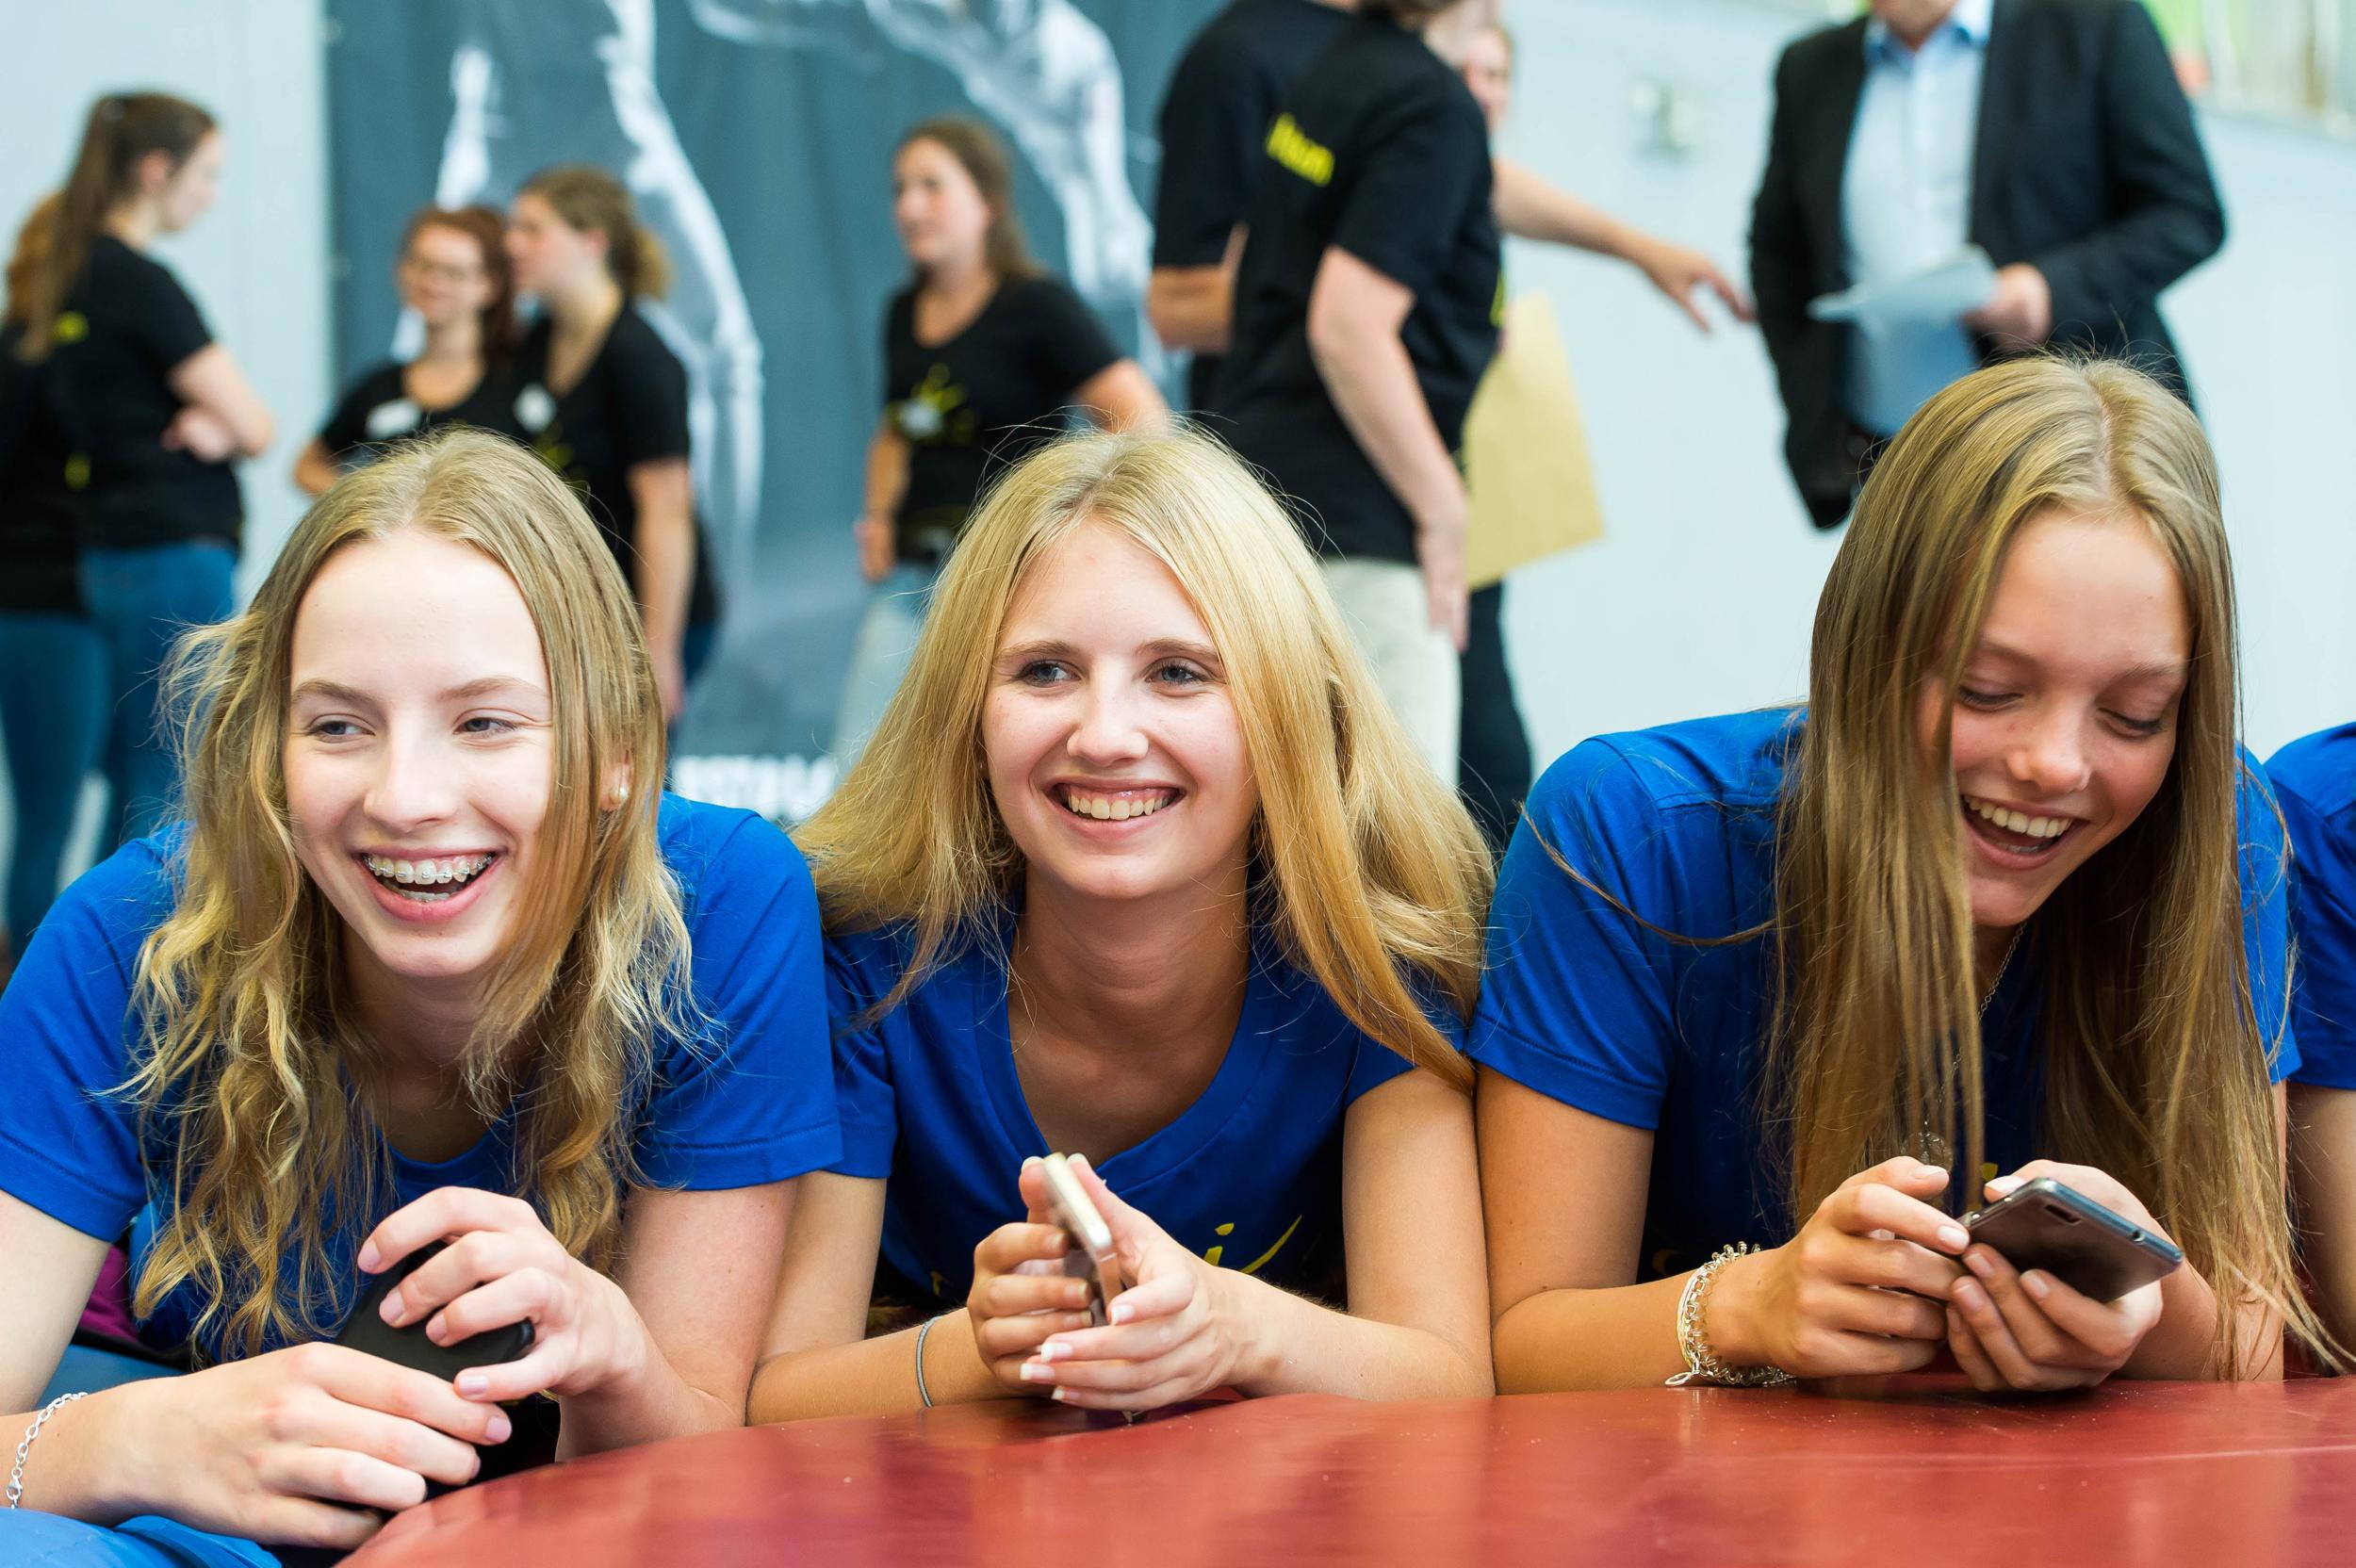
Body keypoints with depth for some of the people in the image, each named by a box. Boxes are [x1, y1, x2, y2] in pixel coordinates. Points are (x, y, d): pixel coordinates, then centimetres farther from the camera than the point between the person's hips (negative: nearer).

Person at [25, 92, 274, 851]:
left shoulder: (76, 277, 13)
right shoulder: (140, 282, -14)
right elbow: (251, 425, -14)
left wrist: (206, 424, -5)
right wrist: (222, 423, 8)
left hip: (117, 553, 9)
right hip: (176, 558, -9)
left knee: (136, 789, 14)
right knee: (171, 791, -6)